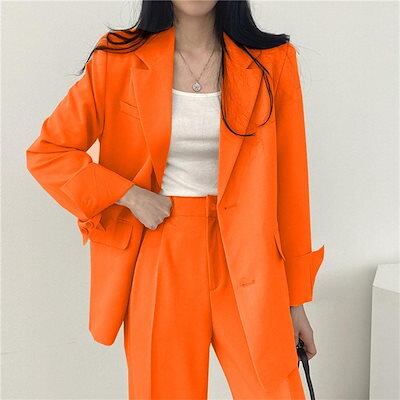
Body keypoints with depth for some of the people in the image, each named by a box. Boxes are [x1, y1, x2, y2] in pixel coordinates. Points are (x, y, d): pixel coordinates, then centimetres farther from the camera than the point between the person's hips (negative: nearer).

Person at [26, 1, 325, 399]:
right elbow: (45, 153, 2)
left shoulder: (272, 62, -1)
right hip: (159, 262, 0)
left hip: (243, 262, 1)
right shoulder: (120, 60, -3)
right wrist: (129, 195, -10)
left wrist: (296, 298, 3)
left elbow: (289, 183, 1)